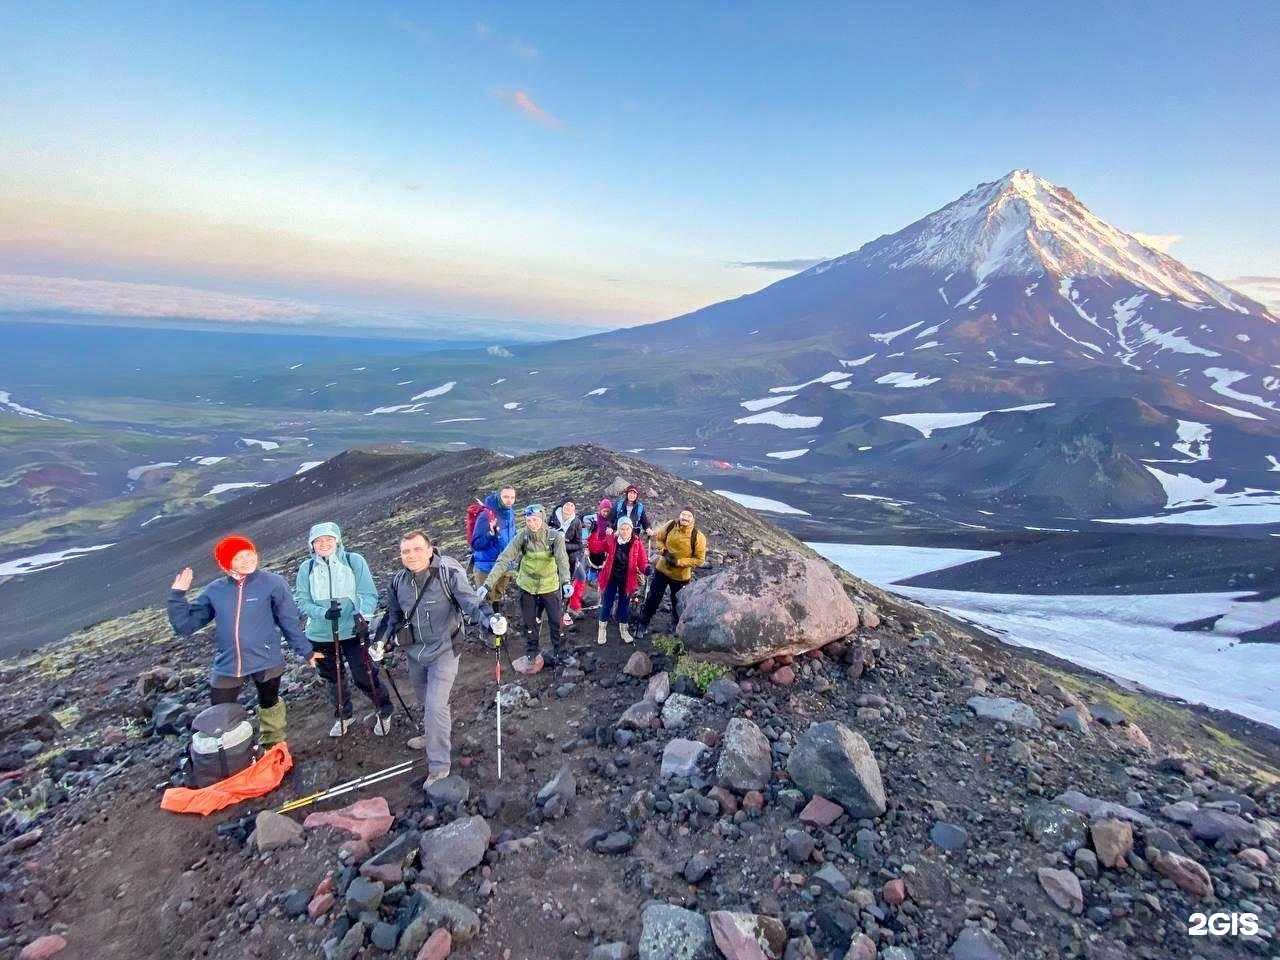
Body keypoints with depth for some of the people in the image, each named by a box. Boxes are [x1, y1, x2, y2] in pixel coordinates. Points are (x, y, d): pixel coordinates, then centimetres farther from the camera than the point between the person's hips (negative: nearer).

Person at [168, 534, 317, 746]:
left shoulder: (273, 583, -11)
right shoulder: (214, 591, -3)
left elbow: (289, 621, -3)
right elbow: (185, 625, 4)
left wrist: (306, 651, 4)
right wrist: (177, 595, -7)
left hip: (266, 662, -2)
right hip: (226, 666, 2)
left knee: (269, 705, 21)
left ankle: (274, 747, 45)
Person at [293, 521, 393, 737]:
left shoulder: (354, 561, -8)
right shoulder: (306, 568, 0)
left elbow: (369, 594, -9)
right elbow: (301, 601, -1)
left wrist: (361, 614, -27)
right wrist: (323, 612, -19)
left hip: (353, 631, -3)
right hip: (321, 635, 3)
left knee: (364, 676, -2)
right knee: (334, 679, 18)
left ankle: (385, 711, 22)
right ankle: (344, 715, 41)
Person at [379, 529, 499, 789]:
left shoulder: (449, 573, -21)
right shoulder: (398, 581, -4)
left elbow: (471, 602, -26)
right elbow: (394, 616, 14)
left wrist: (490, 619, -43)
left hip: (444, 651, -6)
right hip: (415, 652, 6)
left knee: (435, 706, -12)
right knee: (425, 702, 25)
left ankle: (438, 766, 4)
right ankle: (433, 736, 52)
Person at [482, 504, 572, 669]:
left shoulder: (555, 537, -19)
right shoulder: (522, 537, -17)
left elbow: (562, 560, -32)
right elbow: (503, 560, -21)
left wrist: (566, 582, -50)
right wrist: (488, 584, -30)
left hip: (550, 587, -1)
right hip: (527, 587, 1)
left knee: (556, 622, 9)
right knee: (529, 624, 12)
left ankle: (558, 655, 29)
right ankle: (532, 656, 32)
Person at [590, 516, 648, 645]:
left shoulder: (637, 543, -10)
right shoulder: (610, 539, -9)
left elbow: (642, 561, -8)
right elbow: (595, 547, -10)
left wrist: (646, 568, -30)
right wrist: (595, 532, -23)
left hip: (627, 579, 1)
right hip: (611, 578, 0)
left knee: (624, 604, 16)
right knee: (607, 603, 9)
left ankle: (623, 630, 34)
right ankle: (602, 630, 27)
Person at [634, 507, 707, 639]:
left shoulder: (698, 537, -22)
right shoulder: (670, 525, -14)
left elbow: (700, 560, -17)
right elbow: (657, 538, 2)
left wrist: (679, 562, -24)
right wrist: (664, 551, -16)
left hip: (681, 576, -1)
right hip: (662, 569, 2)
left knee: (677, 603, 19)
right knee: (653, 598, 12)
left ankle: (675, 627, 44)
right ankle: (643, 624, 30)